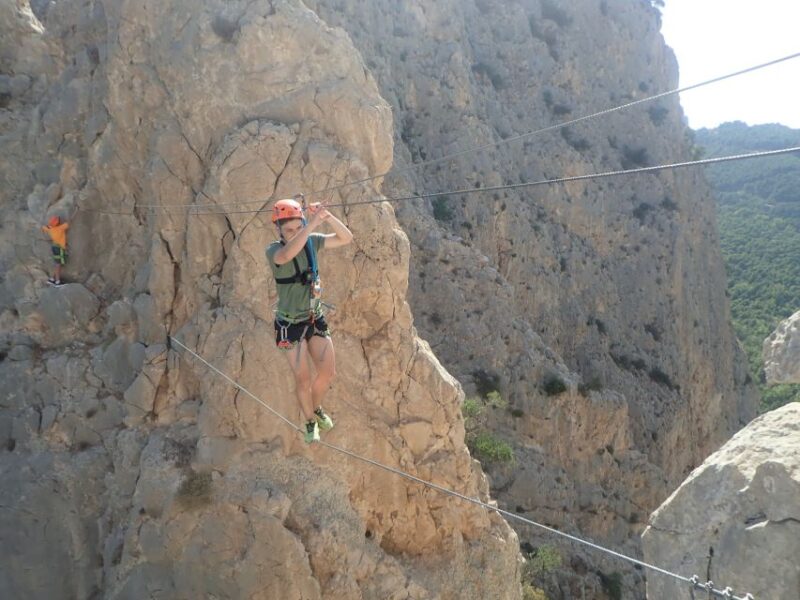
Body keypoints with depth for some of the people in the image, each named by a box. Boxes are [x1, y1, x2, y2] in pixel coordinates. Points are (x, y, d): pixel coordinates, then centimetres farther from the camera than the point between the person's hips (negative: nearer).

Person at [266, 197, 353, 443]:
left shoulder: (312, 241, -4)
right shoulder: (273, 250, -18)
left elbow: (346, 238, -9)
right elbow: (287, 255, -42)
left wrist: (328, 217, -27)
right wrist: (314, 222, -47)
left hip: (316, 318, 4)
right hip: (291, 324, -4)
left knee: (328, 372, 6)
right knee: (303, 379, 0)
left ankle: (317, 407, 37)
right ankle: (310, 422, 27)